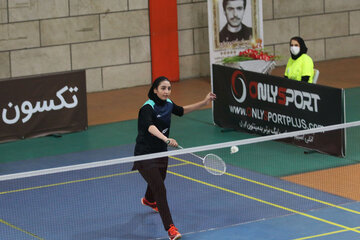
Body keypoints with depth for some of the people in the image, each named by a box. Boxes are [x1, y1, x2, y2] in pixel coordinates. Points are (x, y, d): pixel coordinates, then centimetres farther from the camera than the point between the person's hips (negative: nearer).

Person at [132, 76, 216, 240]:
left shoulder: (168, 104, -1)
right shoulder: (148, 107, -25)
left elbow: (181, 111, 20)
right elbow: (150, 126, -45)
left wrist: (204, 102, 12)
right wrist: (166, 139, -61)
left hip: (161, 152, 9)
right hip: (145, 155, -9)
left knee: (158, 180, 32)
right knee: (160, 190, -18)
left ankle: (148, 200, 67)